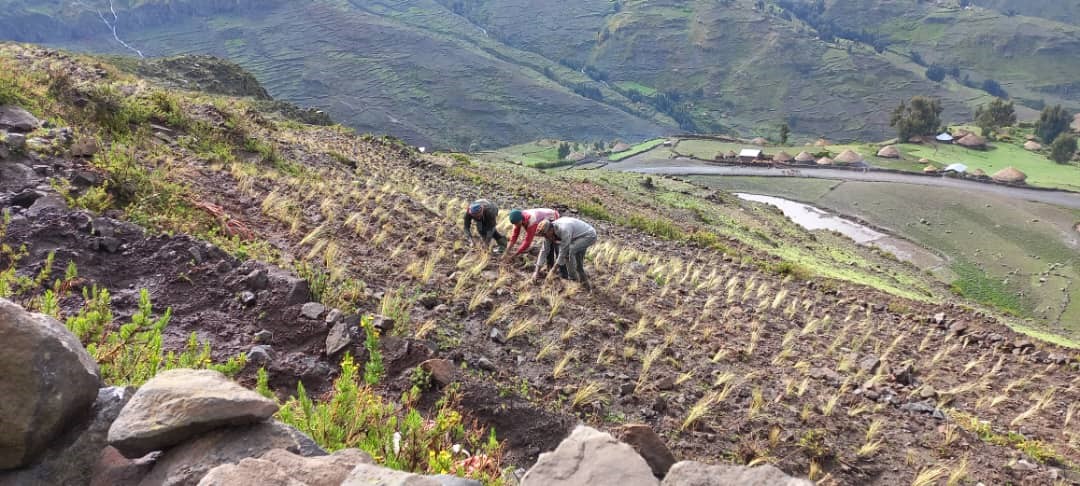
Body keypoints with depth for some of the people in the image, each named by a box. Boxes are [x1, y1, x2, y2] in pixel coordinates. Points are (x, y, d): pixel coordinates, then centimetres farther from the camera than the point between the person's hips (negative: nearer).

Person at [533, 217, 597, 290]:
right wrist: (537, 271, -4)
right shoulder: (549, 230, -10)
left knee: (568, 250, -26)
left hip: (589, 235, -10)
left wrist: (553, 270, -18)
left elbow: (563, 251, -28)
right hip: (582, 235, 10)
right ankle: (584, 282, 36)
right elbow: (544, 250, -3)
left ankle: (573, 279, -12)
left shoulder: (563, 229, -36)